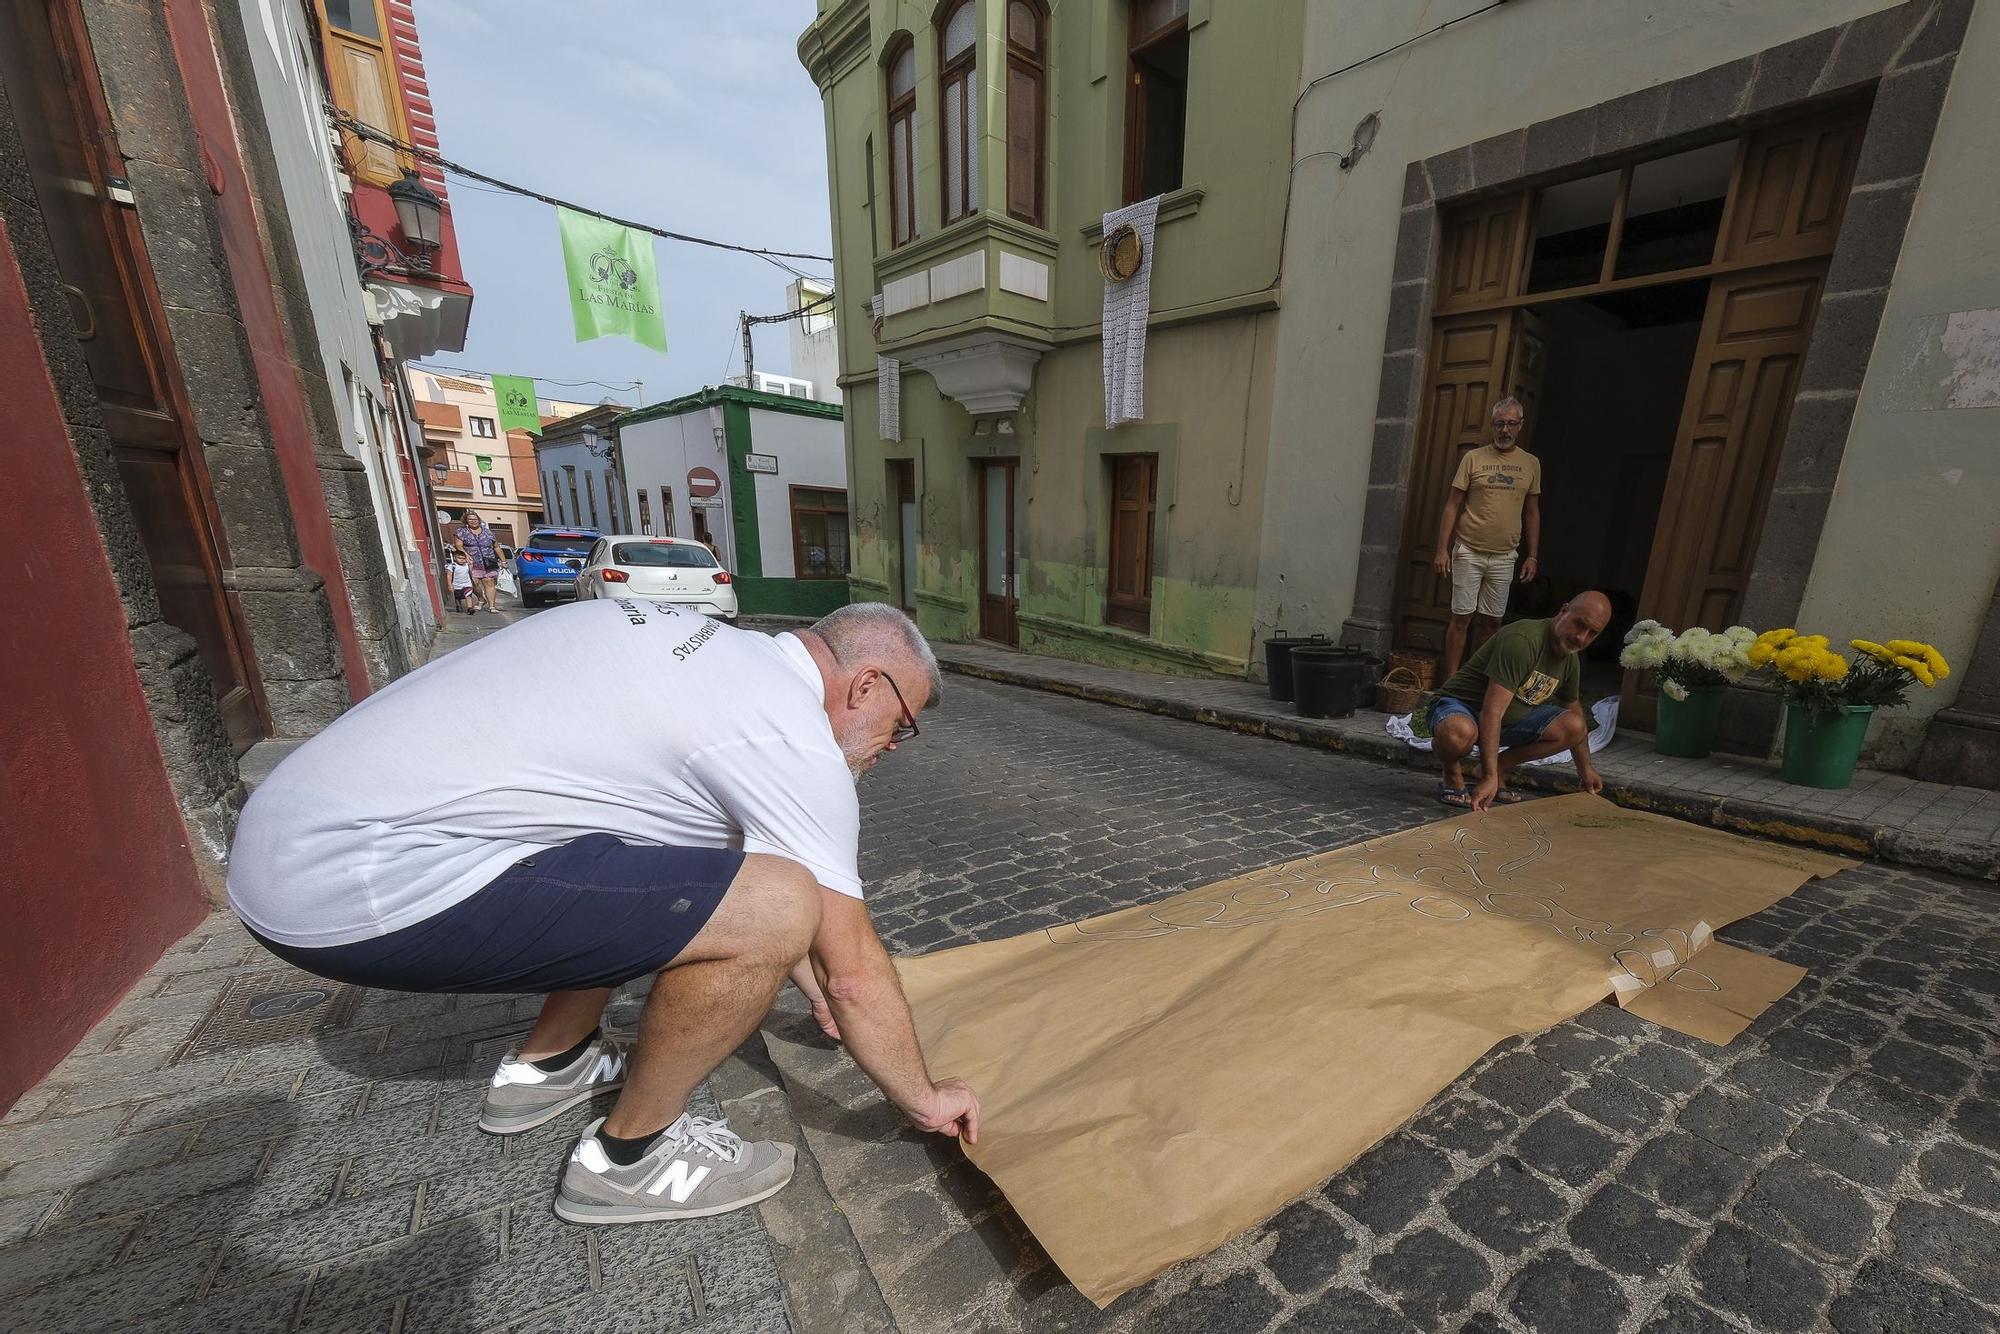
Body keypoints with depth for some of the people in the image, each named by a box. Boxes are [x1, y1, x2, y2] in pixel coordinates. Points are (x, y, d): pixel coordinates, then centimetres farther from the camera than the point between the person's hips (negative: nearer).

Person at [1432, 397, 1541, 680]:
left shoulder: (1531, 464, 9)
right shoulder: (1473, 458, 0)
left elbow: (1532, 513, 13)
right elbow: (1452, 506, -1)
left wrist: (1532, 556, 8)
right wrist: (1442, 549, -9)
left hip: (1504, 557, 3)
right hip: (1469, 552, -3)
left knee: (1491, 621, 6)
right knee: (1462, 617, -3)